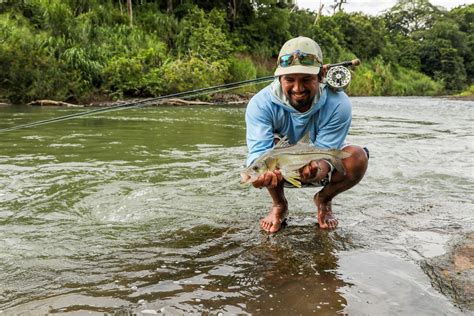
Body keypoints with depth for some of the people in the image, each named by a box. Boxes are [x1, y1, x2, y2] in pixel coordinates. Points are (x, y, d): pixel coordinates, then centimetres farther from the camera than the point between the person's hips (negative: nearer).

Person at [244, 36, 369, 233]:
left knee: (357, 157, -28)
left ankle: (323, 200, 6)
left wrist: (318, 170, -53)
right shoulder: (261, 104, -27)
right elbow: (259, 150, -37)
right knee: (272, 146, -35)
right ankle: (279, 205, -3)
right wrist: (261, 173, -61)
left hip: (319, 171, 1)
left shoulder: (338, 104, -25)